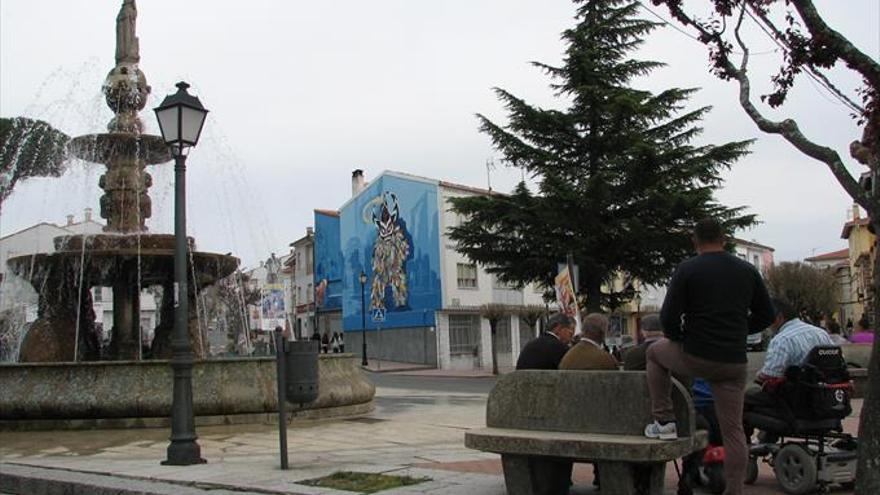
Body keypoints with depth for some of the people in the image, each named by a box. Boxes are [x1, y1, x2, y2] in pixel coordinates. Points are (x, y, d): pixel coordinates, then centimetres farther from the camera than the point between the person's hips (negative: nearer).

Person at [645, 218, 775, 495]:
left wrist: (679, 338, 11)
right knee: (733, 430, 10)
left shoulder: (687, 270, -6)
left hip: (695, 358, -3)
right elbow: (766, 315, 13)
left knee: (655, 352, 27)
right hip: (734, 363, 3)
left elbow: (668, 318, -9)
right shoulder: (748, 271, 7)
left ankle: (664, 421, 21)